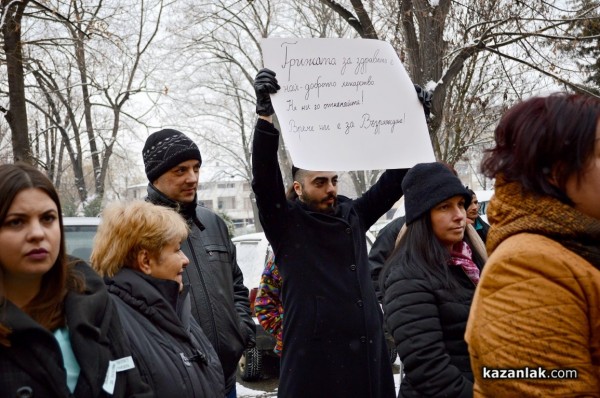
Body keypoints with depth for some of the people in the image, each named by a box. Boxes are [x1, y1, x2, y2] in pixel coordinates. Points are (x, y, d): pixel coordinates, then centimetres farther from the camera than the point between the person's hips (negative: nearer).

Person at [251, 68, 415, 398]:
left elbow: (393, 181, 15)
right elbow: (264, 177, -16)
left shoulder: (353, 215, 12)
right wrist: (265, 115, -27)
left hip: (369, 353, 5)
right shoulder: (286, 223, -1)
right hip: (314, 360, -5)